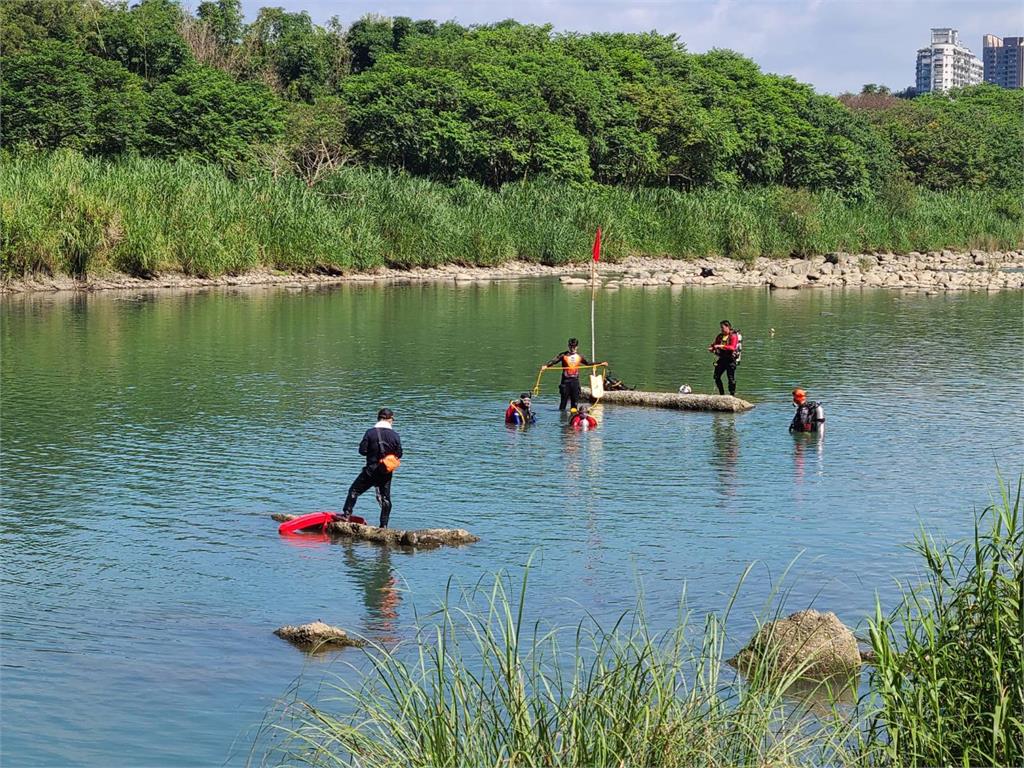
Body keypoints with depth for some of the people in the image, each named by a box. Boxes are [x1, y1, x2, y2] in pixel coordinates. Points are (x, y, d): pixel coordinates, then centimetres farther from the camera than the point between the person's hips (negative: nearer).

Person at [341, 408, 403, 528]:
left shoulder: (370, 432, -9)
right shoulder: (395, 435, -3)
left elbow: (362, 450, -8)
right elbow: (399, 454, 1)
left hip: (371, 470, -2)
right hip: (386, 473, 2)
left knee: (354, 490, 10)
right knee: (385, 498, 11)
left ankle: (346, 514, 6)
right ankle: (384, 525, 9)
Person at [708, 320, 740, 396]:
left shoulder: (733, 336, -10)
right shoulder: (720, 336, 11)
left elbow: (732, 347, -22)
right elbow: (714, 344, 16)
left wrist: (721, 346, -28)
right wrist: (711, 348, -8)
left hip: (731, 359, -7)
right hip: (722, 358, 7)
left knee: (731, 378, -7)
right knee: (717, 376, 4)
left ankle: (732, 394, 0)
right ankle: (721, 393, 15)